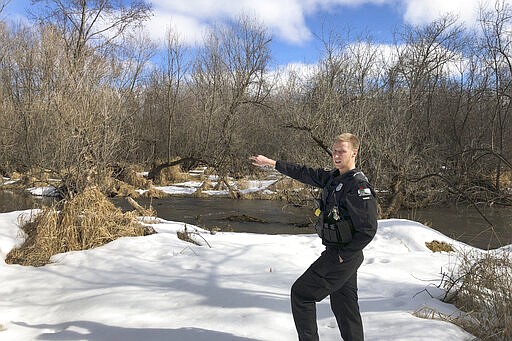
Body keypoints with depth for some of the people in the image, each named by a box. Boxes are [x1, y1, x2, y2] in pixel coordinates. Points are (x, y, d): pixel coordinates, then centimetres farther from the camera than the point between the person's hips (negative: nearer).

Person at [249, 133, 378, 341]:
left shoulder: (359, 185, -20)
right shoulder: (333, 177, 7)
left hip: (343, 256, -9)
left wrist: (343, 255, -19)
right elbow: (304, 173, 16)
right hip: (339, 254, 9)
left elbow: (368, 229, -23)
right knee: (343, 305, 16)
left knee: (301, 293, 0)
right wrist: (270, 163, 19)